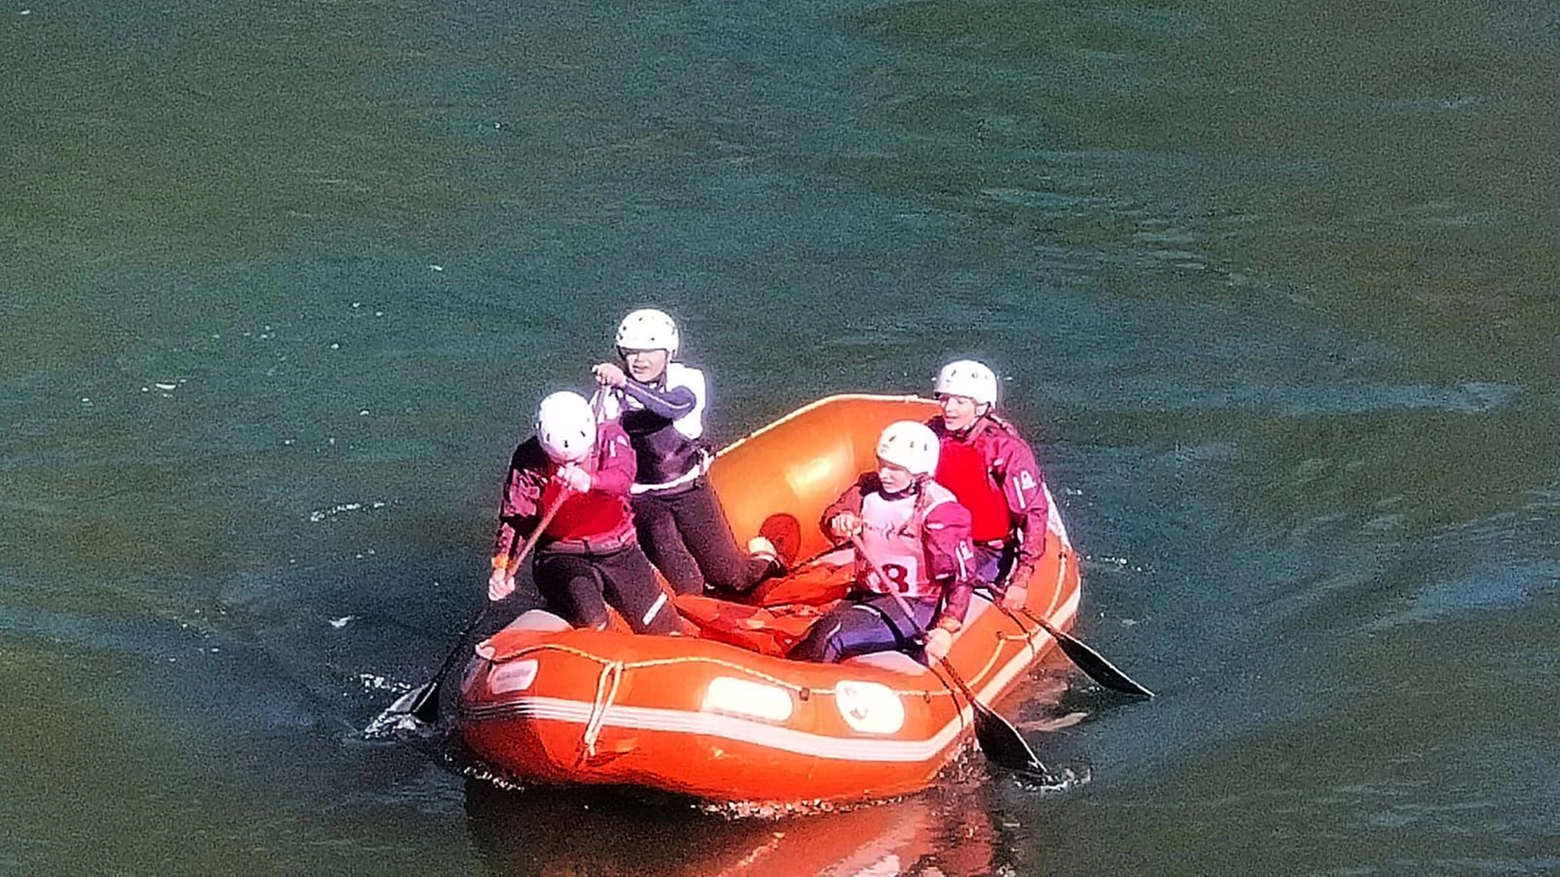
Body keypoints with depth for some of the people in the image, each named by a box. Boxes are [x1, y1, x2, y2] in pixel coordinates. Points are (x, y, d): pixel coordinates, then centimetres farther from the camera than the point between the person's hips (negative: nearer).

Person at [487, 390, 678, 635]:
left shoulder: (610, 437, -9)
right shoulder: (528, 460, -8)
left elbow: (623, 477, -29)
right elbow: (514, 517, -3)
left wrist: (590, 481, -51)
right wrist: (501, 565, -17)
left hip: (617, 552, 2)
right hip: (560, 556, -2)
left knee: (662, 629, 2)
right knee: (590, 620, -31)